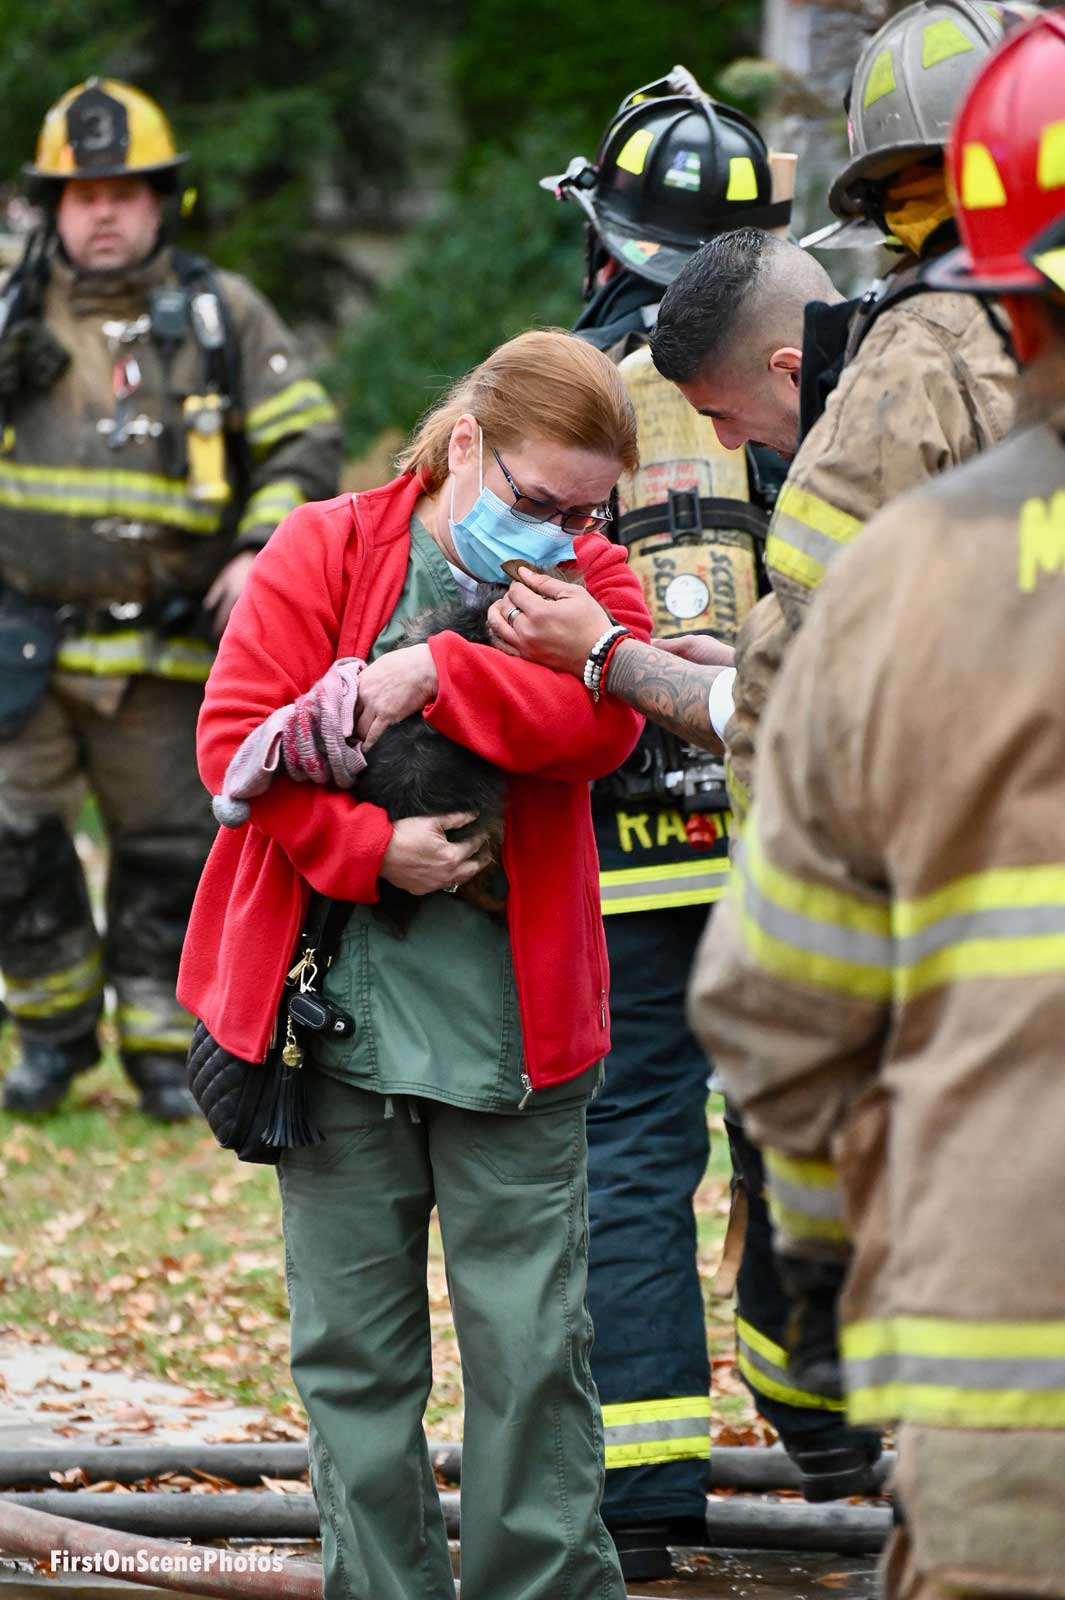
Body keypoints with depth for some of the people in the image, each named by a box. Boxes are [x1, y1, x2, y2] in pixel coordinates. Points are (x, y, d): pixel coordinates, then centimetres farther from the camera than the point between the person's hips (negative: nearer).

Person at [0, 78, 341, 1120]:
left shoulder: (221, 318, 3)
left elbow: (305, 440, 4)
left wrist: (264, 548, -11)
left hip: (161, 651, -1)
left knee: (166, 851, 3)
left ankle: (161, 1044, 16)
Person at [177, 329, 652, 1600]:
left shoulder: (587, 577, 4)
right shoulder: (320, 555, 0)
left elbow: (602, 719, -15)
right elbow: (237, 734, -7)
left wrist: (435, 674, -23)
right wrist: (370, 848, -16)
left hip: (513, 1021, 1)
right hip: (337, 1015, 0)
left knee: (531, 1339, 1)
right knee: (353, 1340, 6)